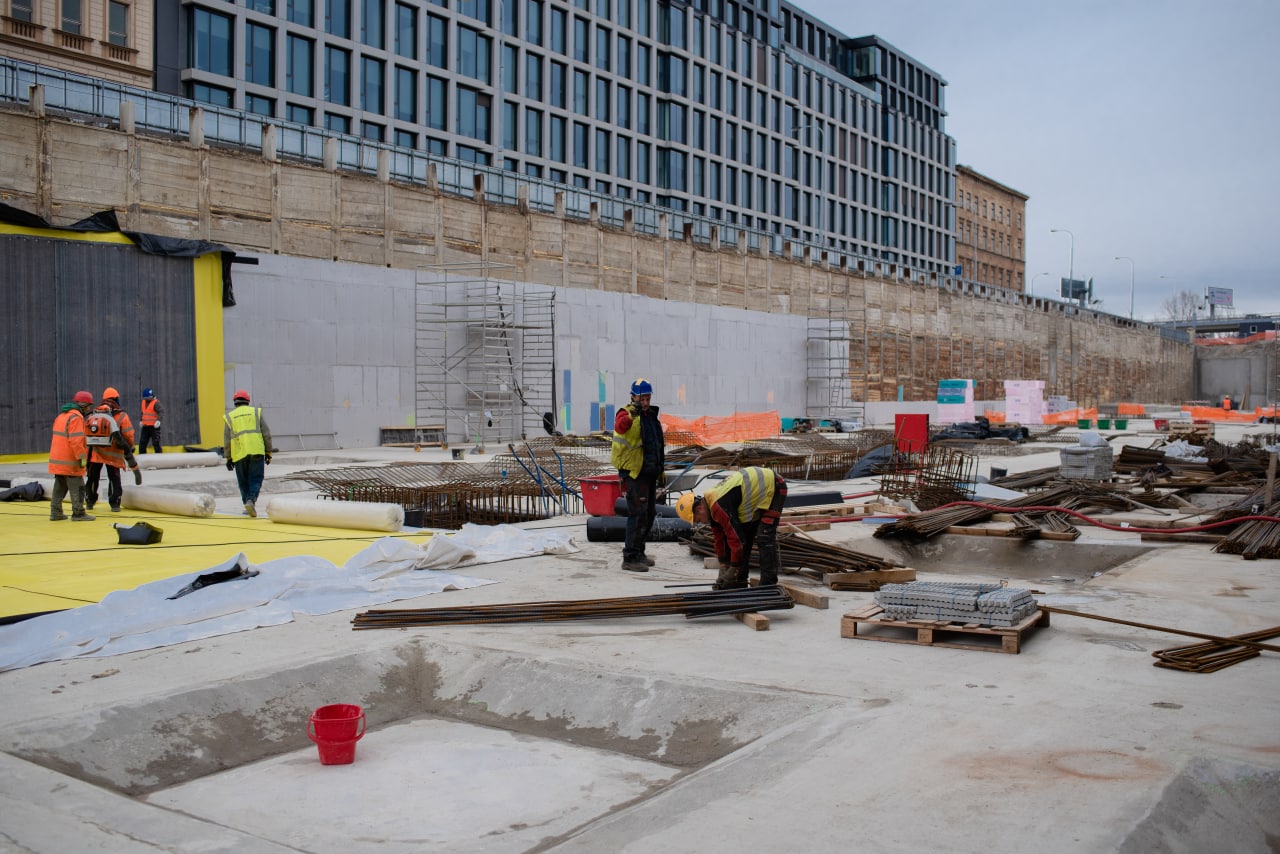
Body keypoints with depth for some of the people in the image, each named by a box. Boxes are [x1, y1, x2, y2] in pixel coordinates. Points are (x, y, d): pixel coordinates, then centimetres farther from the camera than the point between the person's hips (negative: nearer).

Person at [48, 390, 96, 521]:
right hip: (69, 461, -9)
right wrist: (82, 457, -21)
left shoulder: (62, 415, 16)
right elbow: (76, 441, -23)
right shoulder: (76, 417, -15)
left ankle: (55, 512, 18)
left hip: (57, 459, 9)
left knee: (60, 486, 15)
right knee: (77, 487, -3)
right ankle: (78, 513, 0)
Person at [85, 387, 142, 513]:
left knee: (92, 477, 16)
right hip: (112, 454, -3)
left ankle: (90, 502, 25)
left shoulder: (93, 414, 5)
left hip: (94, 452, 3)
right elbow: (128, 435, -5)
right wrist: (129, 448, 12)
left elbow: (86, 434, 6)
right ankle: (115, 504, 1)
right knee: (114, 478, 5)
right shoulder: (121, 416, -6)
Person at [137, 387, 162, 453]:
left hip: (154, 426, -7)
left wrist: (158, 421, -36)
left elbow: (160, 412, -22)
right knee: (142, 443, 10)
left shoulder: (156, 403, -11)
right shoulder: (144, 402, 14)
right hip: (145, 426, 8)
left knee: (156, 443, -7)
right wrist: (141, 421, 24)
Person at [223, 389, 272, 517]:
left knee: (243, 482, 13)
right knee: (256, 479, 1)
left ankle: (248, 503, 13)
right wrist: (268, 452, 11)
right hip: (256, 452, -1)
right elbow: (266, 434, 6)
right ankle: (251, 500, -19)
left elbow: (227, 440, 8)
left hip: (239, 454, 1)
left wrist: (228, 458, 13)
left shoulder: (229, 417, 11)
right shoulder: (256, 412, 10)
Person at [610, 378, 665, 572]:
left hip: (649, 473, 9)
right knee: (638, 514, -10)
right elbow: (620, 426, -35)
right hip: (633, 471, -9)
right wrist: (630, 415, -53)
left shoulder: (651, 416, 16)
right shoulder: (626, 414, -9)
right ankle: (630, 558, -6)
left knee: (649, 514, 14)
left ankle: (639, 552, 26)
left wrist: (661, 469, 24)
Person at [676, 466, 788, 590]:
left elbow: (736, 539, -28)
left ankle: (769, 583, -11)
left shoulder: (719, 506, -30)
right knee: (745, 533, 9)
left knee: (764, 538, -16)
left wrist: (732, 571, -17)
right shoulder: (712, 506, 1)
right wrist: (723, 569, 9)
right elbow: (720, 540, 9)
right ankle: (739, 581, 14)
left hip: (774, 487, -10)